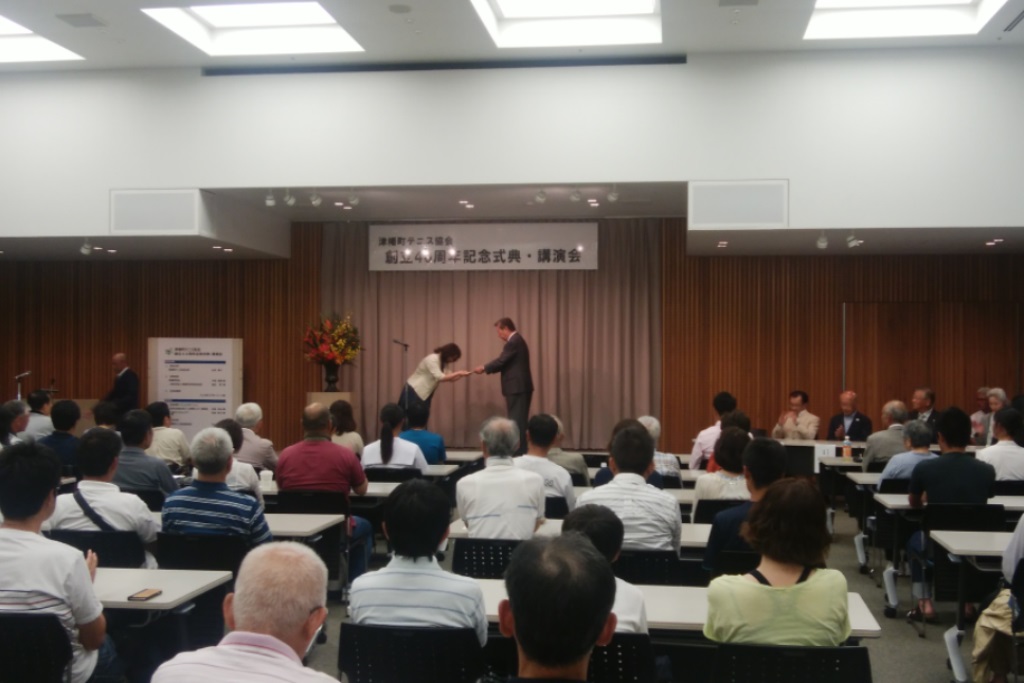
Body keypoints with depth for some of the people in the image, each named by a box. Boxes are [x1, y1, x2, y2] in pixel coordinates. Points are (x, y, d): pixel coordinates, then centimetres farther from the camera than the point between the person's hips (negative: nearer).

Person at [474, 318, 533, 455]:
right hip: (521, 387, 11)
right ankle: (521, 452, 17)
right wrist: (487, 368, 10)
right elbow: (507, 363, 18)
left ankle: (518, 454, -6)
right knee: (520, 422, 13)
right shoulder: (517, 340, 18)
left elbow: (501, 361, -17)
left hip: (517, 388, -11)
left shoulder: (513, 342, -15)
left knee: (516, 422, -7)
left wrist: (484, 368, -3)